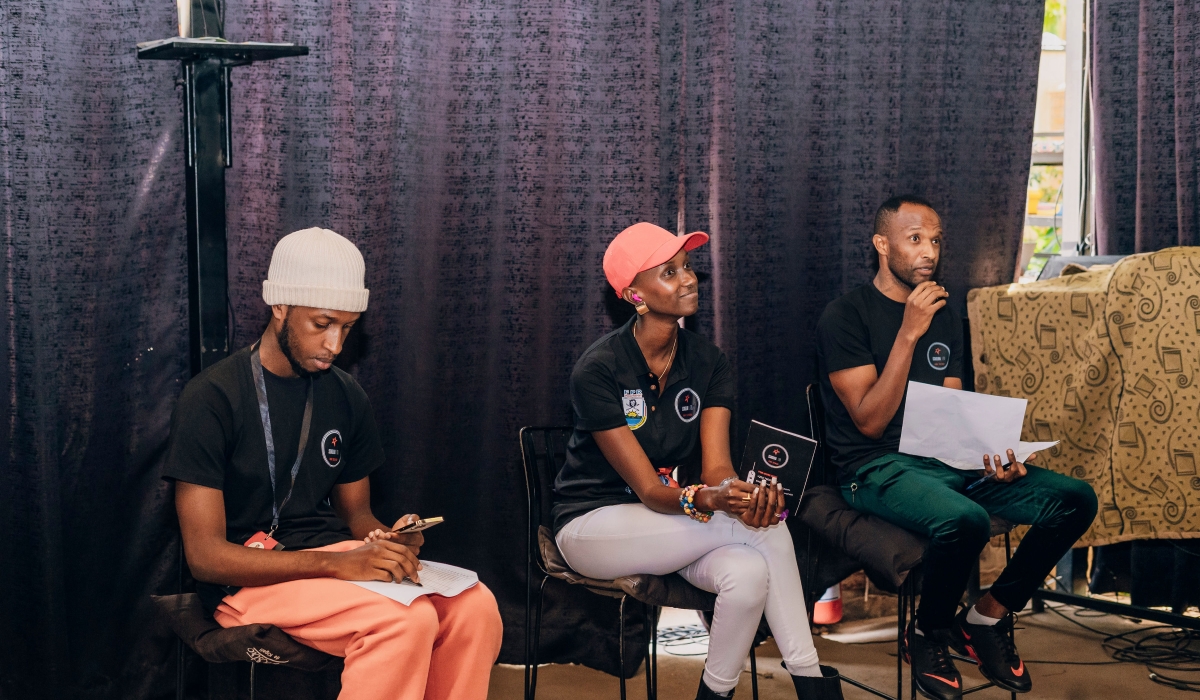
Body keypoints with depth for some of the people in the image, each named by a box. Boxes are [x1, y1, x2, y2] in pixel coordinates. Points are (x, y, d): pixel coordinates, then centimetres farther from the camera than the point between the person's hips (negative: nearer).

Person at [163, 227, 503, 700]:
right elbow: (205, 555, -15)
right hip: (249, 578, -6)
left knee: (474, 605, -22)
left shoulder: (346, 397, 10)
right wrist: (335, 563, -25)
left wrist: (388, 542, -7)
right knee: (406, 622, -32)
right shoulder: (211, 399, -10)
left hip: (335, 553, 6)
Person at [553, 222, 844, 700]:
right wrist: (704, 500, -44)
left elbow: (715, 467, -12)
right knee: (764, 529, -26)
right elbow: (649, 490, -21)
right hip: (594, 524, -5)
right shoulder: (597, 371, -18)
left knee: (749, 573, -31)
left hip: (666, 525, 5)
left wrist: (743, 494, -37)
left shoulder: (708, 363, -1)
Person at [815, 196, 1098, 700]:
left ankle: (988, 617, 3)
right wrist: (909, 333, -18)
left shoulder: (944, 316, 16)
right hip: (876, 469, -7)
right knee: (965, 519, -38)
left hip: (946, 461, 7)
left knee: (1074, 498, -11)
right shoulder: (845, 316, -5)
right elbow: (870, 421, -13)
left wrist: (992, 455, -6)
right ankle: (929, 634, -7)